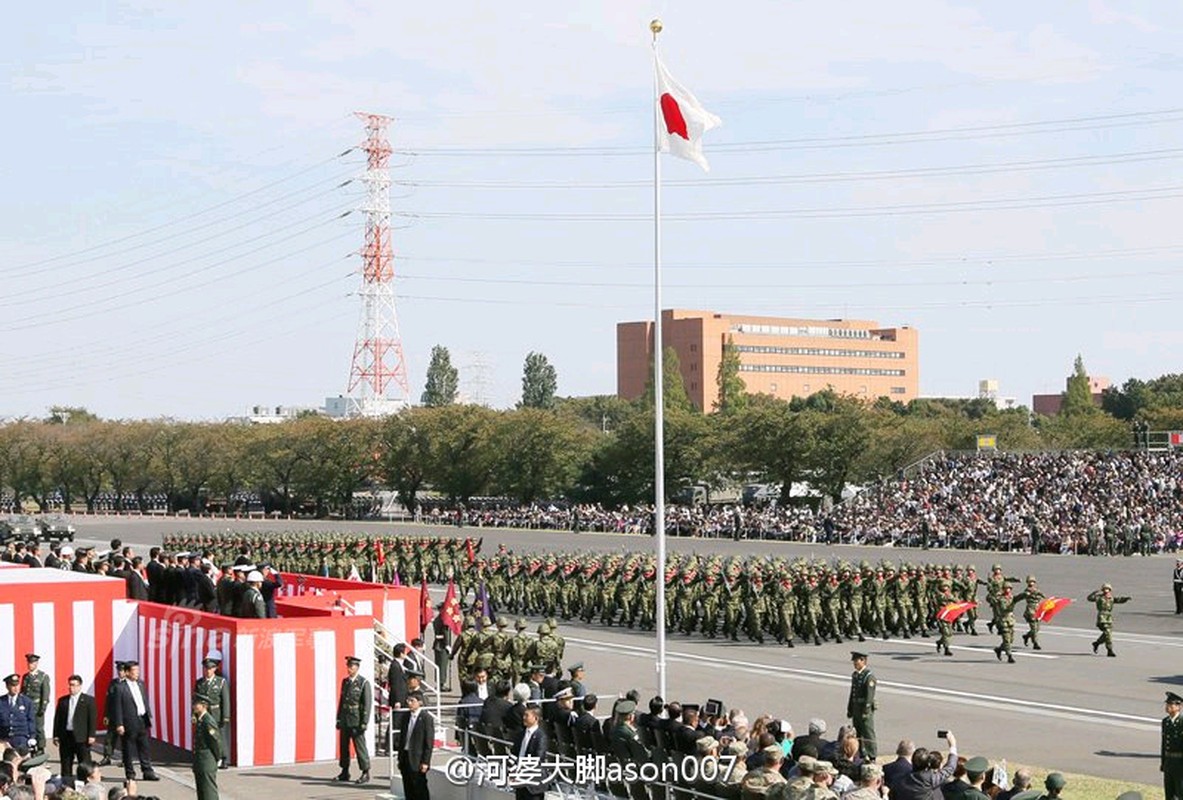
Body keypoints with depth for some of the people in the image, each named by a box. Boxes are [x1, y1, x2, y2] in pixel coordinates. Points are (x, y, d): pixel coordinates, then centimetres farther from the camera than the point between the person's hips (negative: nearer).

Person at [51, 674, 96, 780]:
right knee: (66, 764, 9)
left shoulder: (88, 700, 0)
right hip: (66, 736, 4)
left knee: (85, 765, -1)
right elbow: (57, 719, 11)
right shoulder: (62, 700, 11)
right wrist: (56, 736, 5)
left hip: (81, 737, -4)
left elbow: (92, 719, -4)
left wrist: (91, 736, -10)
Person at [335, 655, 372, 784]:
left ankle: (365, 773, 4)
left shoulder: (364, 683, -7)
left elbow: (367, 703, -10)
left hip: (356, 721, -6)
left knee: (360, 746, -4)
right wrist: (339, 718, 14)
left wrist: (364, 722, -14)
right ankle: (344, 772, 18)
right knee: (343, 746, 9)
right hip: (345, 720, 7)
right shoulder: (345, 682, 12)